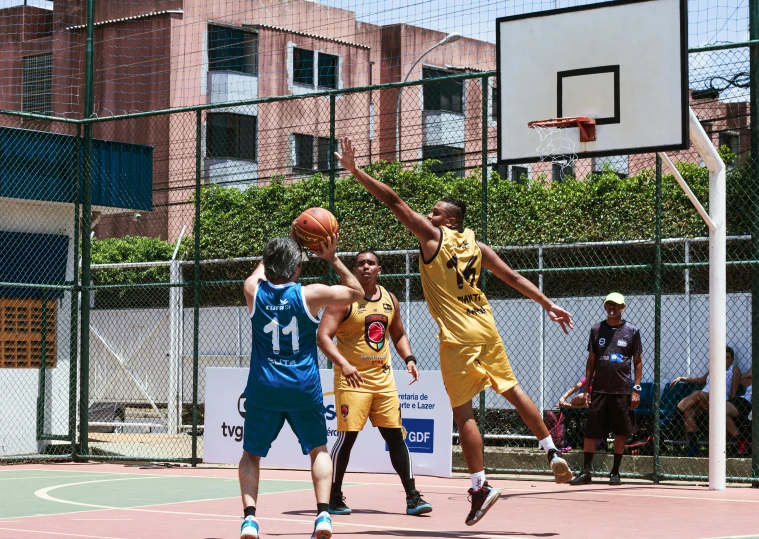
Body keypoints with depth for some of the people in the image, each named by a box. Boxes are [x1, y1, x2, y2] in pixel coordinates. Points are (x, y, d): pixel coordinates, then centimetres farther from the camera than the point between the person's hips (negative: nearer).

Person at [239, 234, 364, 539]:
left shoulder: (253, 291, -2)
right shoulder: (310, 295, -7)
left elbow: (262, 268, 25)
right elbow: (357, 292, 9)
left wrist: (280, 249, 31)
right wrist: (332, 259, 10)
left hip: (263, 388, 1)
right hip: (304, 388, -1)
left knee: (251, 454, 15)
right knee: (318, 450, 17)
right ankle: (323, 514, 0)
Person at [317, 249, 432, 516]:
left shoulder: (390, 300, 10)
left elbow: (399, 335, 24)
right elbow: (323, 336, -16)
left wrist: (409, 359, 6)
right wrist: (343, 364, -29)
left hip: (383, 377, 5)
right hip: (352, 378, -5)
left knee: (396, 436, 3)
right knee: (347, 437, -7)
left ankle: (412, 497, 6)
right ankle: (334, 497, 6)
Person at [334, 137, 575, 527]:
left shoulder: (432, 236, -4)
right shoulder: (476, 245, 11)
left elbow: (394, 201, -7)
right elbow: (514, 278, 13)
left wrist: (355, 171, -5)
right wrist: (549, 306, 19)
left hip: (459, 337, -6)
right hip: (486, 328, 6)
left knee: (463, 411, -2)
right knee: (512, 390, 20)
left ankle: (480, 486, -5)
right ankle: (553, 453, 21)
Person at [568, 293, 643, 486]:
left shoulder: (632, 331, 3)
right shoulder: (597, 330, 8)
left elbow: (637, 362, 5)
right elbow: (591, 361, 10)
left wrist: (636, 389, -2)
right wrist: (586, 388, 5)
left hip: (622, 390, -1)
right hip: (599, 389, 1)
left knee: (621, 432, 3)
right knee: (591, 431, -1)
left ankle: (615, 472, 13)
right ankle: (586, 472, 4)